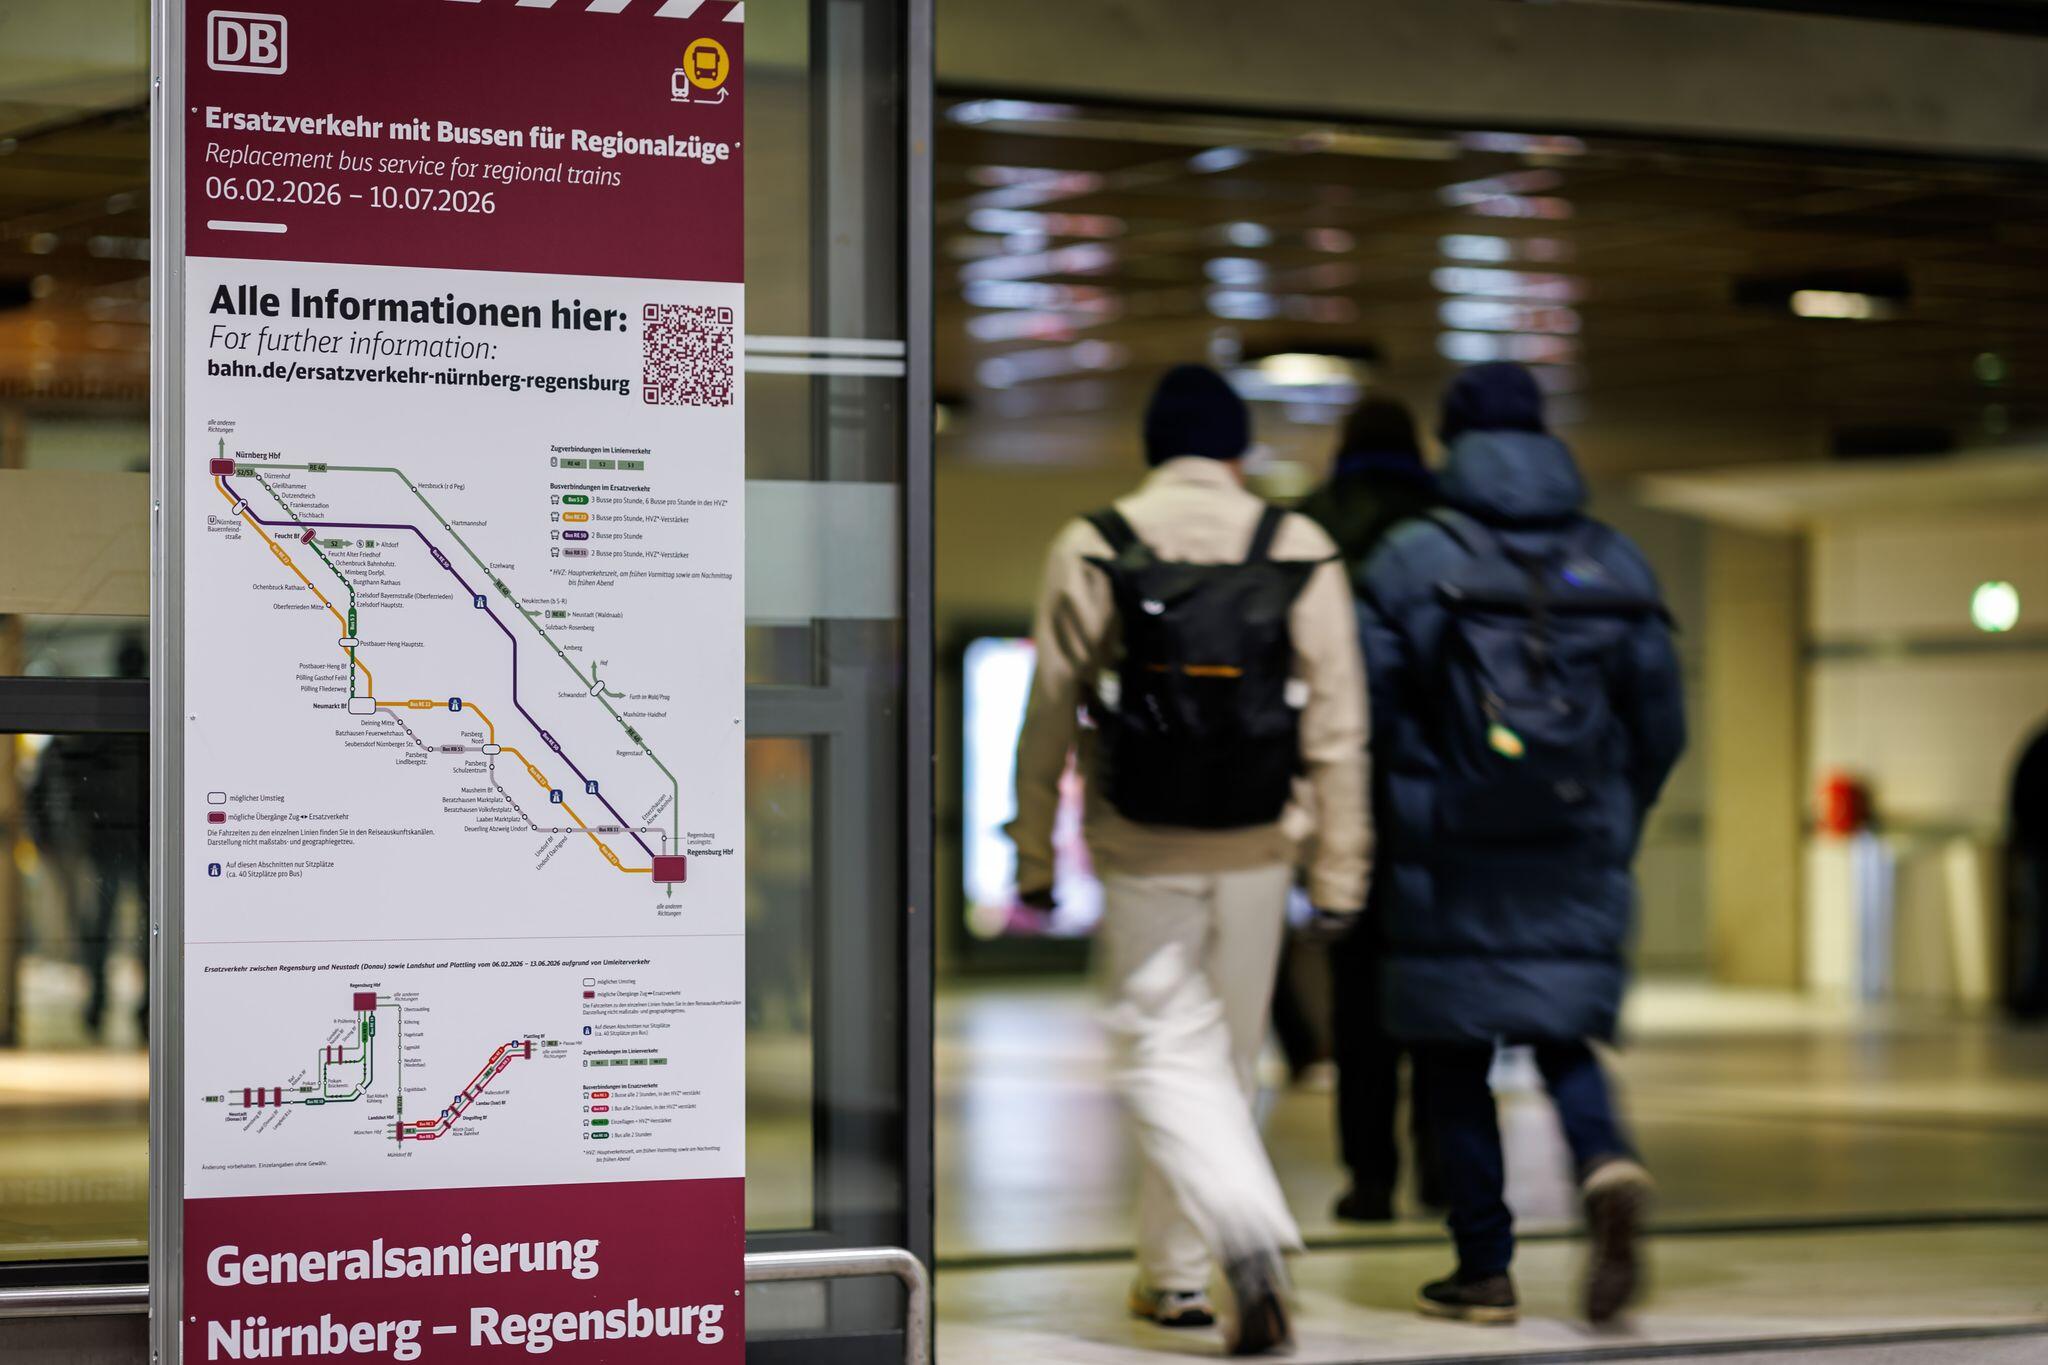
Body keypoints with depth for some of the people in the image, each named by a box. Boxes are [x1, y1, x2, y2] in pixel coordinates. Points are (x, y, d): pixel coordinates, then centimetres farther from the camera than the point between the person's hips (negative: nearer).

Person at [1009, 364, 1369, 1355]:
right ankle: (1173, 1269, 24)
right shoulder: (1300, 551, 0)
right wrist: (1340, 873, 0)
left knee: (1169, 1055, 0)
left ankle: (1248, 1239, -22)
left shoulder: (1093, 549, -3)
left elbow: (1050, 715, -2)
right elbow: (1338, 725, -3)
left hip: (1139, 850, -2)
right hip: (1252, 853, 2)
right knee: (1223, 1058, 15)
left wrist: (1034, 853, 7)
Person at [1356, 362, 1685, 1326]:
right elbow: (1660, 726, 7)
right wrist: (1615, 829, 20)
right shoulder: (1615, 568, 6)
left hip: (1448, 858, -3)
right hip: (1577, 859, 3)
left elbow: (1367, 714, -6)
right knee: (1561, 1035, 13)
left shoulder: (1410, 563, -5)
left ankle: (1485, 1266, 7)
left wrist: (1386, 829, 9)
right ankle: (1604, 1158, -18)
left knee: (1454, 1062, 6)